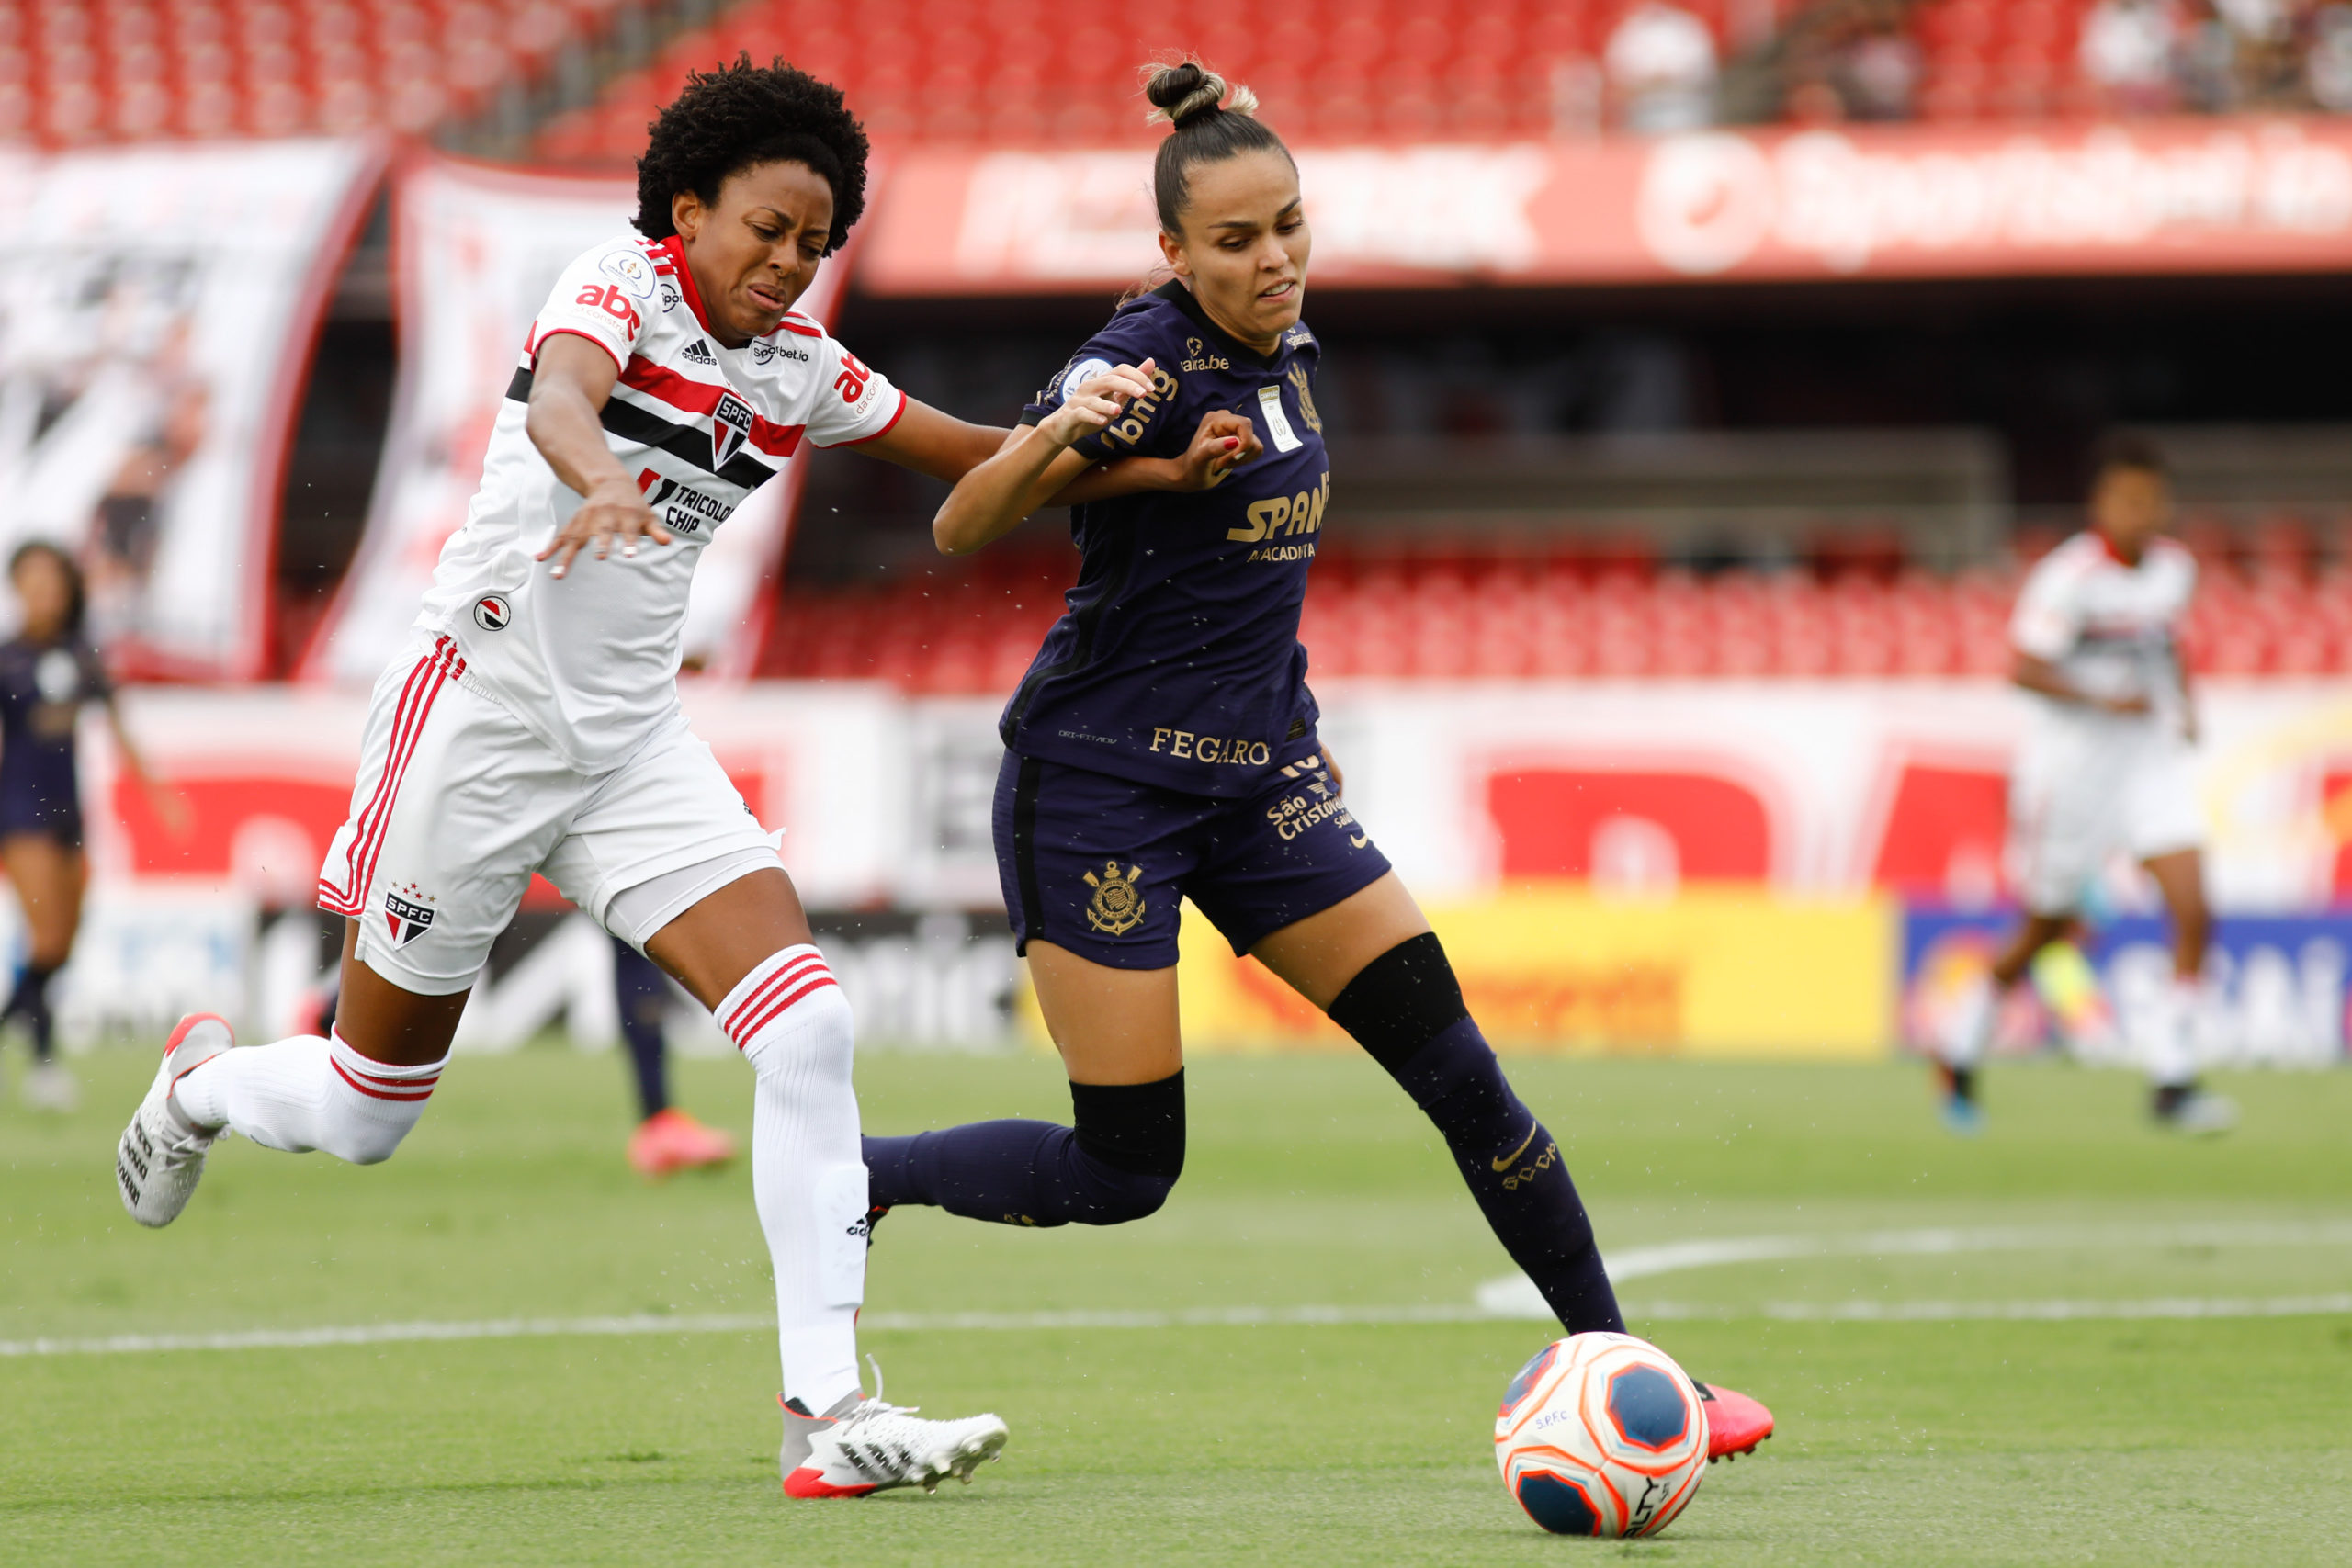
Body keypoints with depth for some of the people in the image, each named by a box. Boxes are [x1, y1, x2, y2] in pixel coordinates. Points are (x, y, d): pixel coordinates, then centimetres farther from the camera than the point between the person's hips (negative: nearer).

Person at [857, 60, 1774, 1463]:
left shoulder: (1287, 352, 7)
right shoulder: (1149, 362, -17)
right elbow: (961, 529, -29)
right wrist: (1059, 433, -47)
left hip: (1257, 773, 7)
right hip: (1100, 780, -7)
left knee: (1457, 1064, -2)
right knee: (1124, 1171, -7)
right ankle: (848, 1184, 15)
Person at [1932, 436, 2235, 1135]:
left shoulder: (2176, 567, 3)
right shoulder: (2069, 576, -18)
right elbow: (2023, 667, -20)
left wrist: (2184, 705, 6)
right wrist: (2104, 701, -28)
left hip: (2154, 757, 5)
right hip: (2073, 760, -5)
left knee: (2193, 914, -11)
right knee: (2048, 927, 7)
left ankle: (2171, 1082, -4)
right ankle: (1961, 1055, 30)